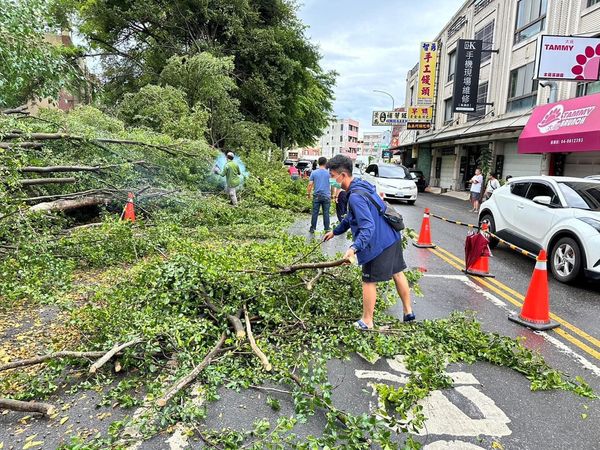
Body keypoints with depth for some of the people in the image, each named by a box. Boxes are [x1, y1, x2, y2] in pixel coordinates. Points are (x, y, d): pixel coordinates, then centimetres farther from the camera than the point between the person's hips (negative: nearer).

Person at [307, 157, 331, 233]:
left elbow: (310, 184, -2)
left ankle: (312, 228, 10)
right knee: (326, 213, 5)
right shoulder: (329, 173, -1)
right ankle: (327, 229, 11)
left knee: (315, 212, 5)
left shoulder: (314, 173, -1)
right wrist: (332, 195, 11)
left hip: (317, 196, 1)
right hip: (326, 196, 0)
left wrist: (308, 193, 9)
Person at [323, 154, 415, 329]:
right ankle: (408, 311, 35)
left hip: (379, 243, -10)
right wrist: (335, 232, 30)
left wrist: (354, 248, -42)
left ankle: (367, 322, 17)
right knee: (397, 274, 20)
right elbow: (351, 218, 22)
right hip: (393, 237, 10)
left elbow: (368, 227, -32)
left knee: (369, 282, 4)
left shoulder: (355, 197, -24)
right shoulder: (362, 186, 10)